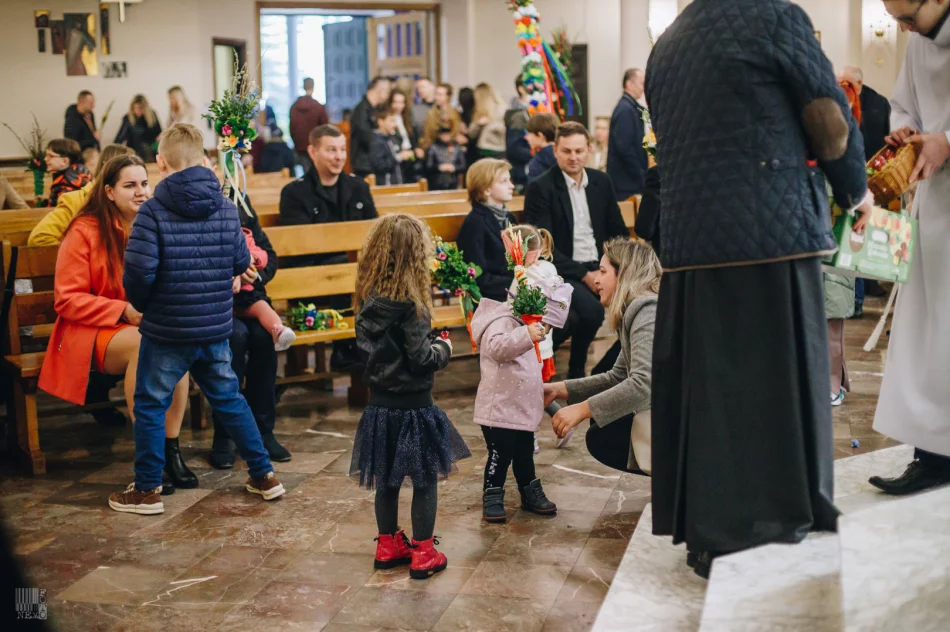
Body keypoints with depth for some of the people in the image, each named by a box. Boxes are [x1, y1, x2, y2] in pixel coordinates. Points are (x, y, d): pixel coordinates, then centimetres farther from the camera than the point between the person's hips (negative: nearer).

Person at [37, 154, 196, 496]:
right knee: (144, 344, -36)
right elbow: (66, 300, -9)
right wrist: (124, 312, -18)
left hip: (151, 324, 4)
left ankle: (171, 447, -24)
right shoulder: (85, 231, -8)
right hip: (93, 331, -4)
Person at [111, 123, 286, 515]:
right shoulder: (226, 208, -1)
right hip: (216, 329, 4)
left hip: (165, 330, -4)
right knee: (229, 398, 19)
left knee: (149, 406, 11)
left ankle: (147, 490, 17)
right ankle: (263, 475, 24)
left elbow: (138, 272, -19)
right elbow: (241, 263, 4)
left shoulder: (153, 211, -14)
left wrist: (141, 304, 0)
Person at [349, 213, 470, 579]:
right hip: (412, 405, -7)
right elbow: (422, 357, -20)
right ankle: (422, 555, 14)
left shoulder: (368, 299, 0)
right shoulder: (409, 303, -21)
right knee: (425, 480, 7)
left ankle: (388, 546, 30)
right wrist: (443, 349, 1)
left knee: (386, 479, 18)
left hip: (379, 403, 7)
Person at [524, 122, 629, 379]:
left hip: (599, 267, 6)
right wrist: (583, 275, -17)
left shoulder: (602, 181, 12)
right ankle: (576, 372, -6)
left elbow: (619, 231, 15)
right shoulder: (540, 188, -6)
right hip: (563, 272, -5)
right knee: (591, 310, -33)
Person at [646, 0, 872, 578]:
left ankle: (711, 532, 14)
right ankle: (774, 526, 7)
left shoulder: (665, 48, 18)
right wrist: (856, 191, 15)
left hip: (689, 242, 6)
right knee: (778, 384, 1)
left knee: (708, 387, 8)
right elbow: (832, 125, -4)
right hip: (775, 233, -6)